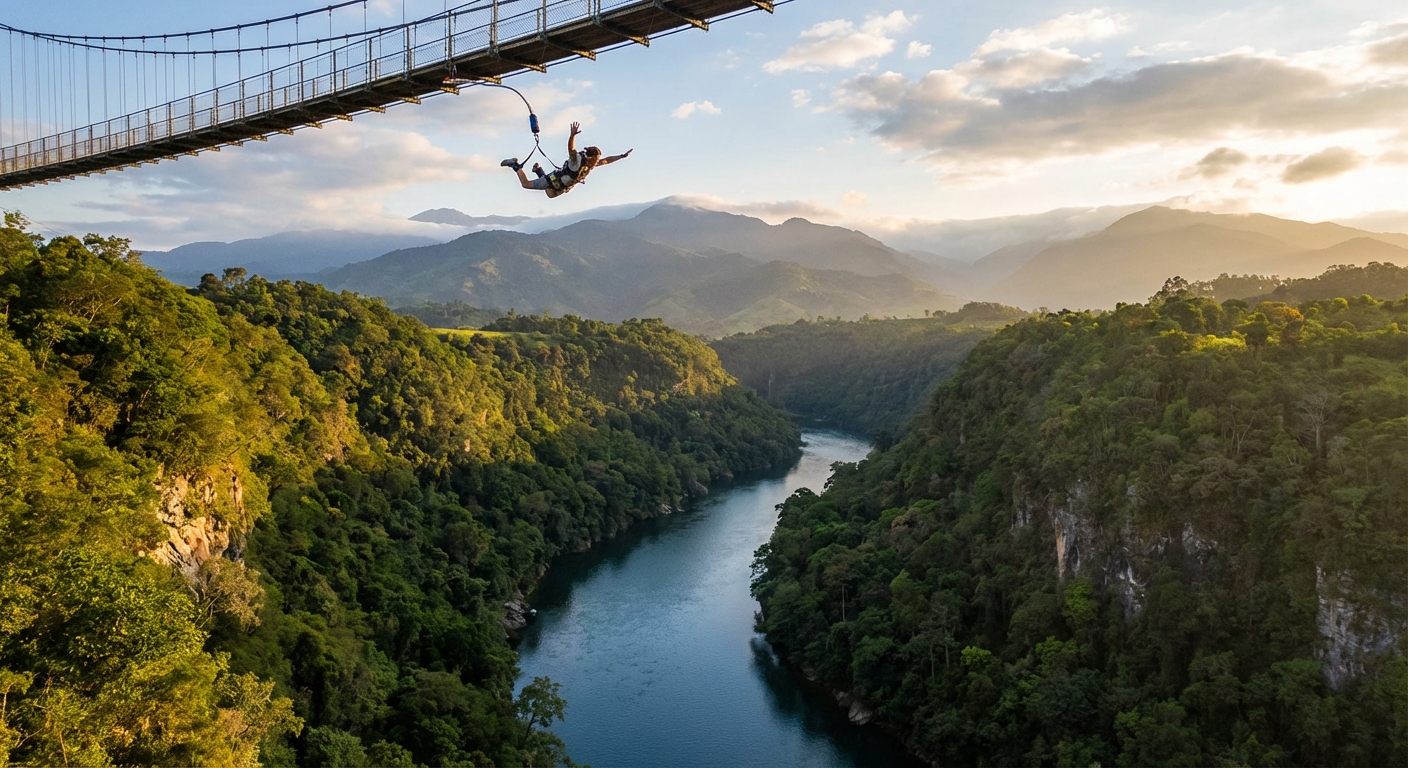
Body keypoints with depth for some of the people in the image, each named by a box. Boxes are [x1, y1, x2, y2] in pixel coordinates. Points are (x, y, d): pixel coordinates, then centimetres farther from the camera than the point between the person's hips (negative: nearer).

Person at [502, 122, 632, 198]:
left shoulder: (591, 164, -12)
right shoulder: (577, 159, -33)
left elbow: (606, 160, -5)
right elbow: (571, 148, -48)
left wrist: (622, 156, -11)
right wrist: (573, 135, -67)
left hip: (560, 187, 8)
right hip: (553, 180, -8)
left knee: (551, 194, 37)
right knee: (526, 184, 0)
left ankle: (538, 170, 45)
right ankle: (516, 165, 22)